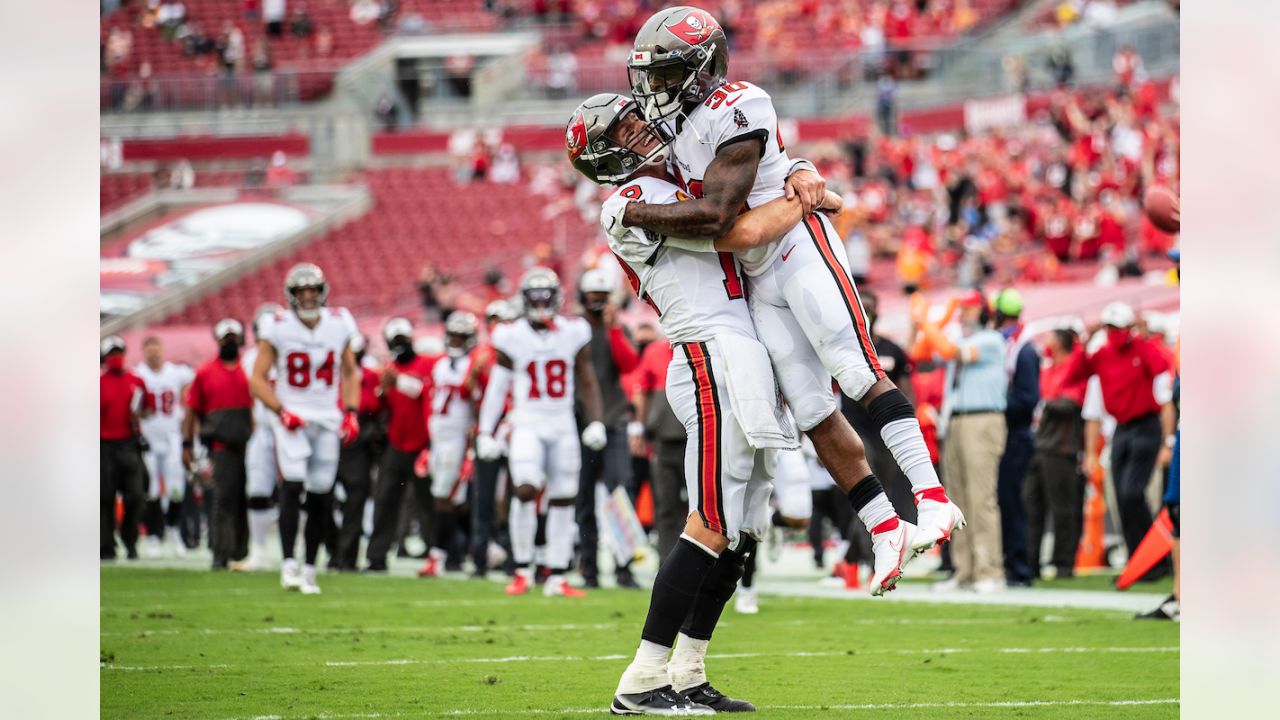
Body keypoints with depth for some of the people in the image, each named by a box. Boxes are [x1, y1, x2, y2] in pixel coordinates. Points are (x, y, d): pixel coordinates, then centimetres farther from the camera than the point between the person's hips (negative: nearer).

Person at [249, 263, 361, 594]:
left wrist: (351, 412, 3)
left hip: (327, 419, 3)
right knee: (293, 486, -19)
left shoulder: (339, 325, 2)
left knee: (321, 498, 3)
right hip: (292, 418, -3)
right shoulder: (278, 328, -6)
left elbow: (349, 373, 15)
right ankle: (289, 564, -19)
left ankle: (309, 568, 14)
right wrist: (281, 412, -16)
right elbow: (258, 378, -3)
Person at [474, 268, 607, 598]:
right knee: (526, 489, -21)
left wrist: (595, 422, 3)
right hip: (527, 425, -3)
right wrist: (485, 432, 1)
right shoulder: (512, 337, -2)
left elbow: (586, 381, 11)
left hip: (563, 427, 3)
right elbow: (497, 387, 3)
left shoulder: (573, 333, 3)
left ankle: (557, 578, 8)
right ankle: (523, 570, -9)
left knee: (563, 499, 2)